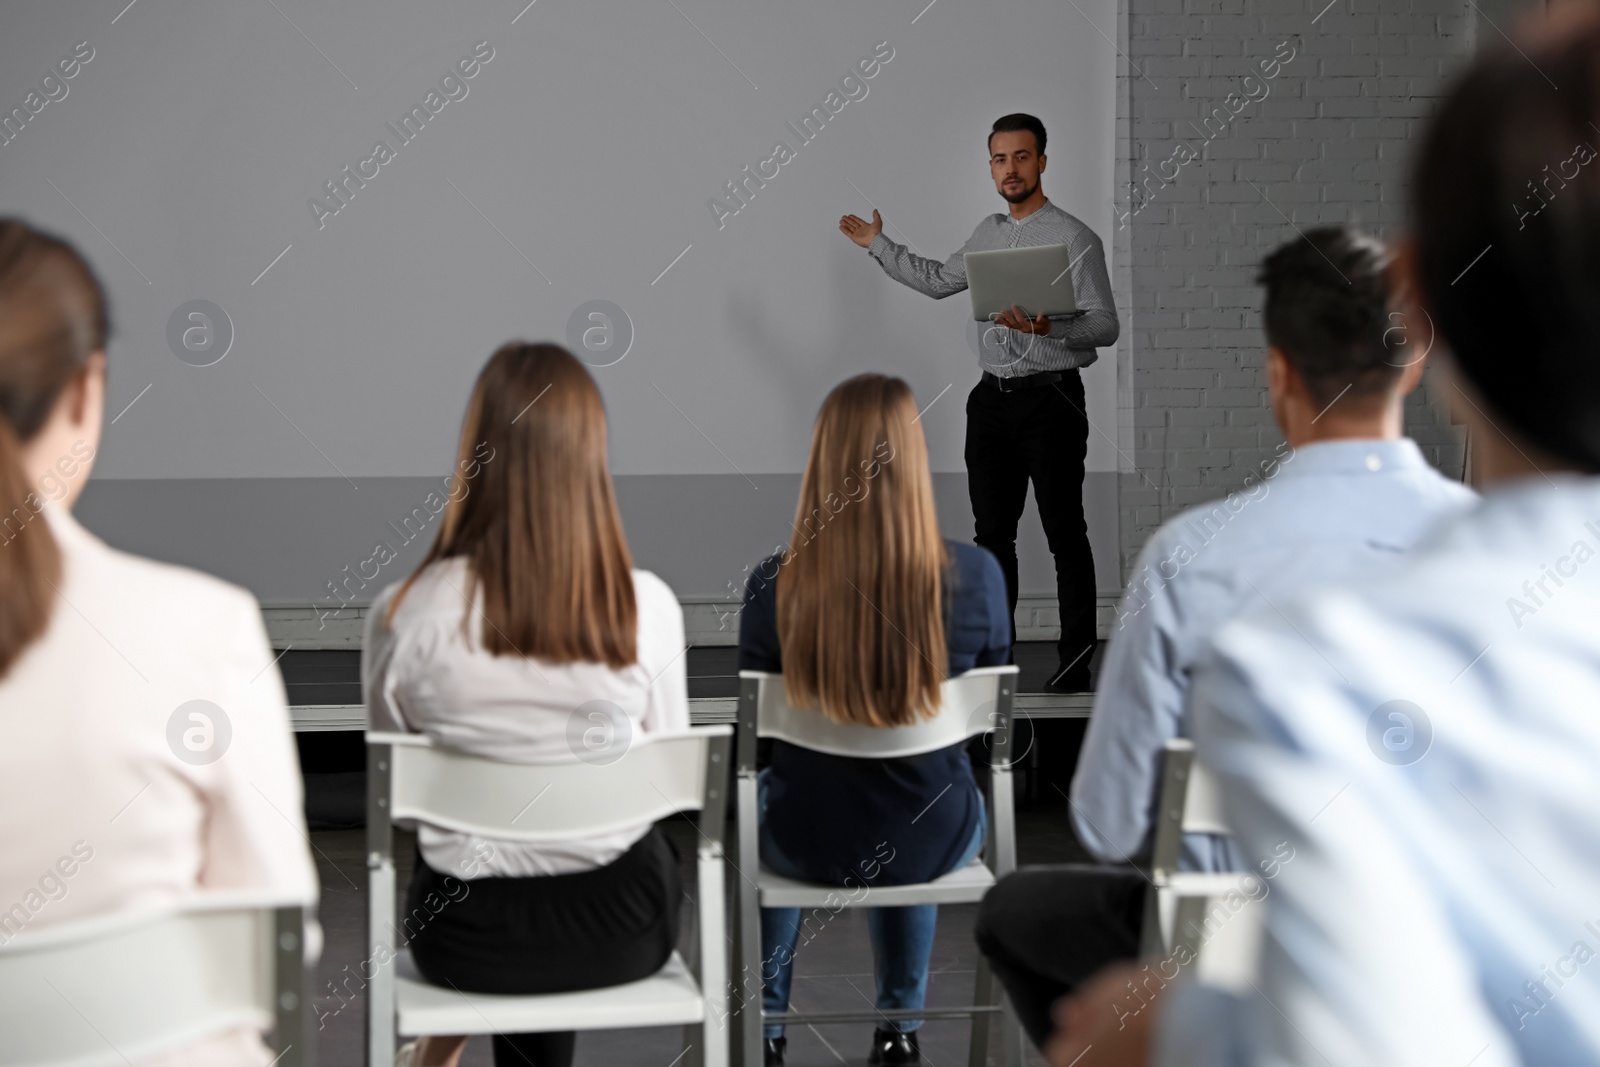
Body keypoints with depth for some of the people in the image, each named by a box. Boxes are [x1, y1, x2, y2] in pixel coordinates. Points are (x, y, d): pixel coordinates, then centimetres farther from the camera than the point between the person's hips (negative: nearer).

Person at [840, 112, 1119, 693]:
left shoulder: (1074, 237, -8)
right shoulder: (988, 233, 14)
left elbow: (1105, 325, -13)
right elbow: (939, 280, 33)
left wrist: (1045, 328, -29)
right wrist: (879, 247, 33)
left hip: (1050, 399, -7)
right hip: (992, 399, 7)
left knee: (1064, 532, -3)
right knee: (992, 532, 9)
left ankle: (1076, 661, 1)